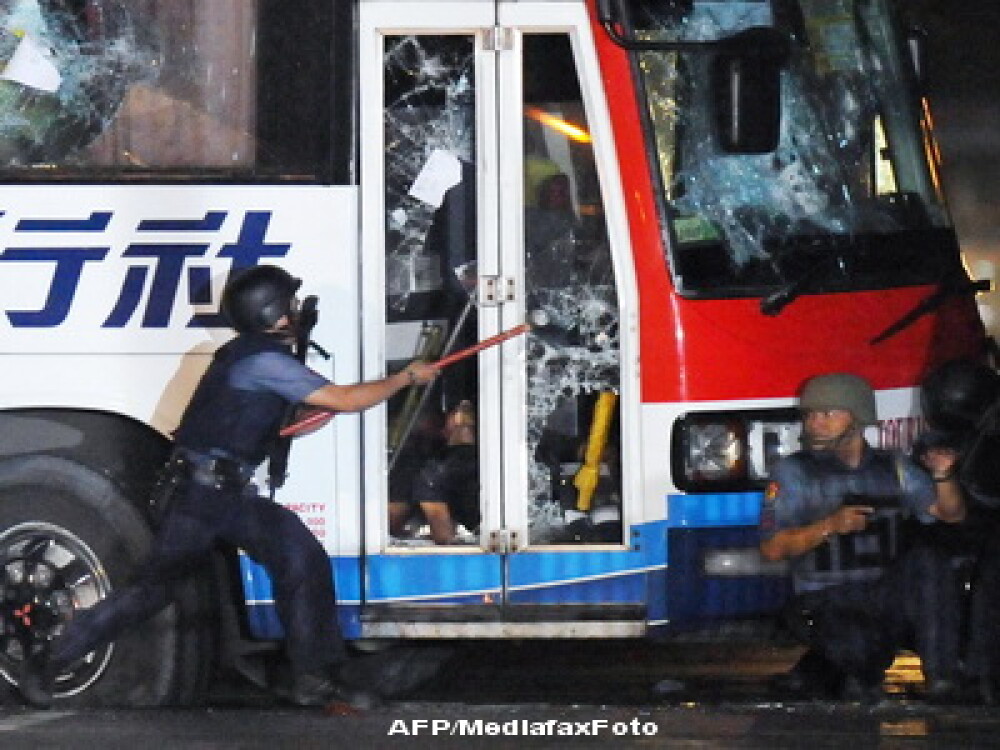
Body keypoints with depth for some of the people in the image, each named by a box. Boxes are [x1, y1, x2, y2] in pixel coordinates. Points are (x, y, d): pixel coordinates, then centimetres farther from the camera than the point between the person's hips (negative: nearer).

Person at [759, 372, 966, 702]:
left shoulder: (893, 467, 13)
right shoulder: (795, 471, 3)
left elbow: (951, 514, 11)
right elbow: (772, 548, -6)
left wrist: (942, 476, -10)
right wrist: (829, 526, -20)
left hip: (889, 598, 3)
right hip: (827, 603, -3)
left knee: (926, 559, -28)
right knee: (862, 645, -37)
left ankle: (940, 679, -23)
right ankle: (819, 671, 0)